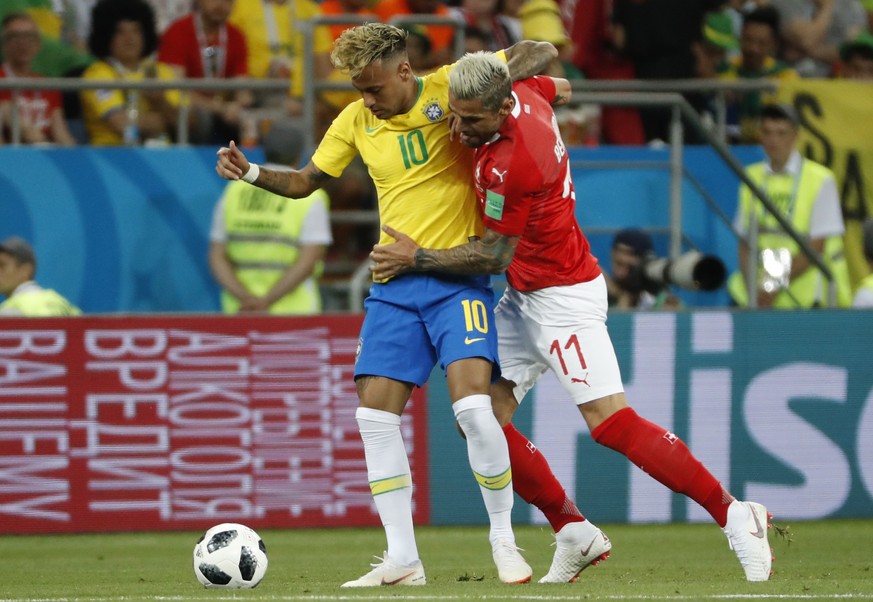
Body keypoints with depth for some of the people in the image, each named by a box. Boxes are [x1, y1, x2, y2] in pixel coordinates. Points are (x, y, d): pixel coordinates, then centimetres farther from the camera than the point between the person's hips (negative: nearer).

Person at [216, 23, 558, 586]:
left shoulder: (451, 87, -6)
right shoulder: (357, 121, 7)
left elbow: (541, 51, -5)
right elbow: (305, 181, 18)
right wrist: (252, 172, -1)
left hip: (459, 278, -5)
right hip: (395, 284, 5)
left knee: (473, 407, -20)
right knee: (375, 416, -3)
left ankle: (504, 543, -3)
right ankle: (402, 560, 4)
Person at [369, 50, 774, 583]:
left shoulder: (510, 165, -28)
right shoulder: (522, 93, -2)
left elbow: (492, 257, -18)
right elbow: (559, 89, 23)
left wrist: (417, 258, -9)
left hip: (563, 297, -10)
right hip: (525, 296, 10)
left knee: (609, 422, -14)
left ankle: (734, 515, -5)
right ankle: (575, 534, 9)